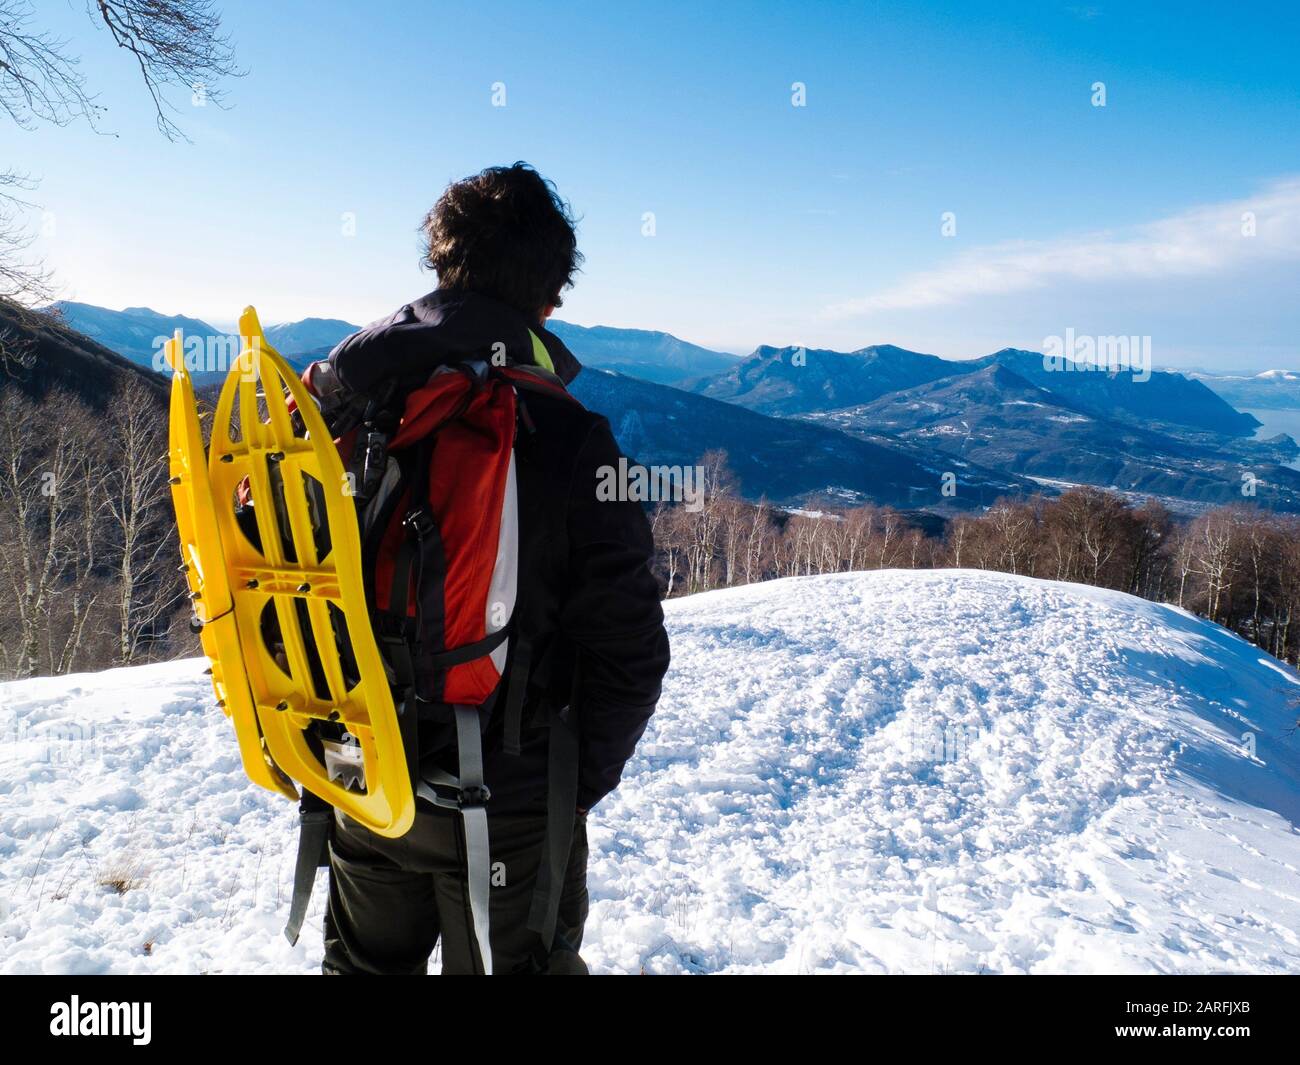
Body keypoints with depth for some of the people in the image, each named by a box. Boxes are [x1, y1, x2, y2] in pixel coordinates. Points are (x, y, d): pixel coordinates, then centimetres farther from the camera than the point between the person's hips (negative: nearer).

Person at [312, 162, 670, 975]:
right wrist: (584, 778, 1)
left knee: (365, 961, 28)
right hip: (510, 797, -3)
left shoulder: (335, 403, -7)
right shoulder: (572, 439, -18)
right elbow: (629, 645, -16)